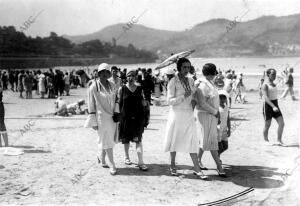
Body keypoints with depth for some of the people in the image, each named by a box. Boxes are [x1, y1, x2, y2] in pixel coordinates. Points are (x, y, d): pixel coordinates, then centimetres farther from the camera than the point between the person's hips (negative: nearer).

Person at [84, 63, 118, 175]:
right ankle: (112, 166, 5)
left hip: (112, 116, 6)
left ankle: (102, 159, 35)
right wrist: (93, 122, -9)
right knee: (107, 141, -2)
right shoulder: (93, 87, -10)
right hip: (101, 117, -6)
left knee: (110, 139, 13)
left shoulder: (112, 85, 6)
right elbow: (91, 105, -8)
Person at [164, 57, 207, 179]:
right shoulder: (173, 82, -8)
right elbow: (170, 100, -12)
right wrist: (183, 96, -22)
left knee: (192, 141, -1)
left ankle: (197, 169, 1)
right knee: (175, 140, 7)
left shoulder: (191, 81, 8)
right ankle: (173, 165, 24)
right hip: (176, 114, -4)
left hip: (188, 114, 4)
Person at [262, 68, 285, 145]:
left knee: (281, 123, -3)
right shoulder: (265, 85, -12)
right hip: (268, 105, -7)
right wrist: (273, 107, -33)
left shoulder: (274, 84, 12)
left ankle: (279, 141, 4)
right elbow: (266, 97, -23)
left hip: (275, 105, 7)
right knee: (267, 125, 4)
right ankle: (266, 140, 21)